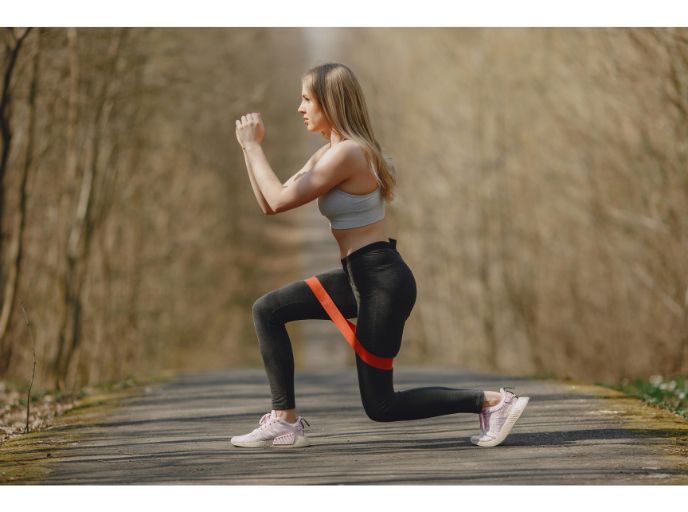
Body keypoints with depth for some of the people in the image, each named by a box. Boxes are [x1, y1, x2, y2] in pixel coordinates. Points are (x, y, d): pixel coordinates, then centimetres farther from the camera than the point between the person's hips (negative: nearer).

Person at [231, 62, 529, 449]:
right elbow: (269, 204, 10)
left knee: (380, 406, -1)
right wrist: (251, 148, 5)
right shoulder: (329, 153, 11)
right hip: (360, 275, 10)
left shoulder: (346, 153, -19)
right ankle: (285, 420, 10)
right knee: (268, 311, 8)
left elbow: (280, 201, -18)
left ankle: (492, 402, 3)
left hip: (383, 282, -10)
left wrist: (252, 145, -9)